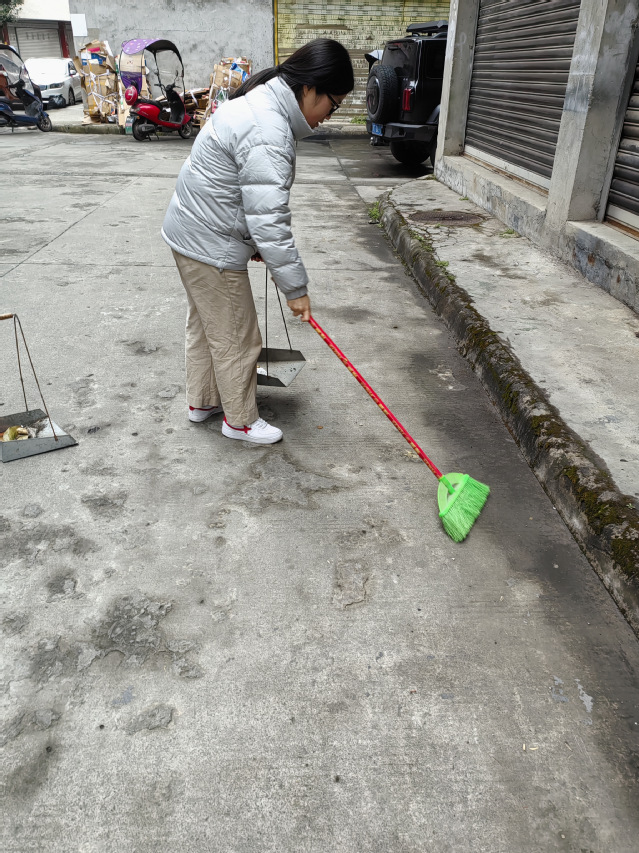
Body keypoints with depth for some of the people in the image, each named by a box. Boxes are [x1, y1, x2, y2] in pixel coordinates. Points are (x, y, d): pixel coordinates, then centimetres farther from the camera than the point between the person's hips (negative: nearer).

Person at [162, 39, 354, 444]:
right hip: (211, 245, -11)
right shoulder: (267, 133, -26)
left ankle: (202, 401, 40)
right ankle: (241, 420, 22)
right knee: (236, 337, 3)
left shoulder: (263, 102, 9)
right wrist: (295, 286, -22)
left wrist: (256, 244, 20)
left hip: (190, 230, 11)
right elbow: (269, 220, -28)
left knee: (206, 323, 22)